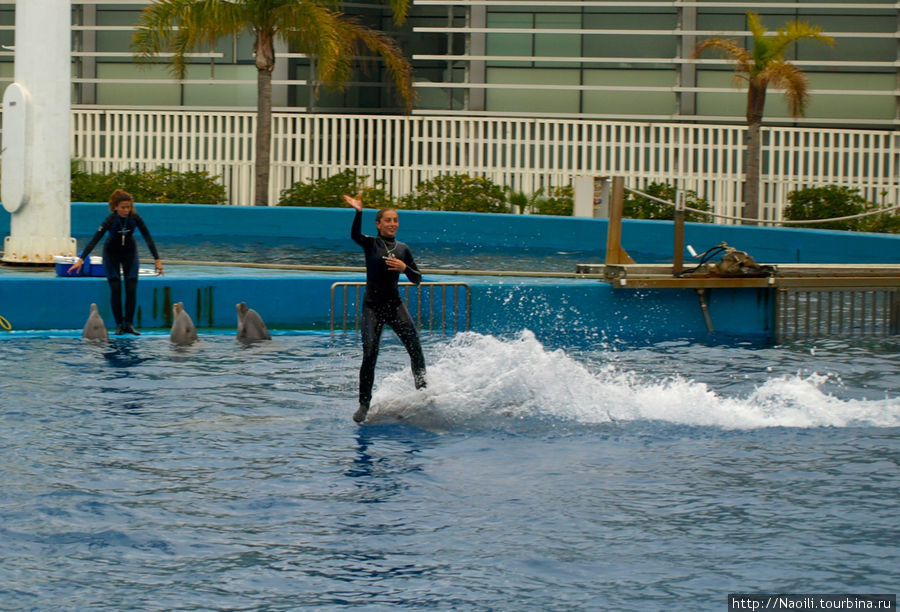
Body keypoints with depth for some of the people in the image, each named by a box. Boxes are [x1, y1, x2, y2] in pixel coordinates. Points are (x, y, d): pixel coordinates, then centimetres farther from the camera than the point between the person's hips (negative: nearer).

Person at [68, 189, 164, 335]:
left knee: (131, 289, -6)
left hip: (130, 253, 2)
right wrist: (81, 259, -38)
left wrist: (157, 260, -18)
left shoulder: (135, 218, -22)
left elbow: (148, 238, -16)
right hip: (111, 254, -2)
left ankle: (129, 324, 0)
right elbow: (94, 240, -30)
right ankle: (119, 325, -2)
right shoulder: (111, 220, -28)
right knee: (115, 289, -8)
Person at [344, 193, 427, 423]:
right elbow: (355, 235, -23)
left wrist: (404, 268, -11)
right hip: (372, 305, -3)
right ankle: (364, 404, 0)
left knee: (415, 346, -14)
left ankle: (423, 390, 2)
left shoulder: (403, 249, 9)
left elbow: (417, 279, 10)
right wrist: (358, 212, -38)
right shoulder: (371, 244, -1)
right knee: (369, 354, -8)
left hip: (394, 304, 3)